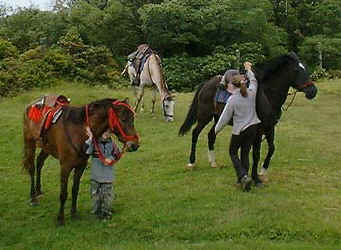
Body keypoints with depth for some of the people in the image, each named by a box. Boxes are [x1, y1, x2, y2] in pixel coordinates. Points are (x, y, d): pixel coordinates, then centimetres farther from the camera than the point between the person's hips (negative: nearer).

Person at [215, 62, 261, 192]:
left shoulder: (233, 99, -17)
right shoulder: (252, 93, -5)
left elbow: (225, 117, -10)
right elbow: (254, 81, 18)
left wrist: (216, 130, 4)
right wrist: (248, 69, 34)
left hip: (239, 130, -5)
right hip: (253, 128, 5)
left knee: (233, 153, 12)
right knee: (245, 153, 17)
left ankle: (243, 176, -6)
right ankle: (243, 178, 22)